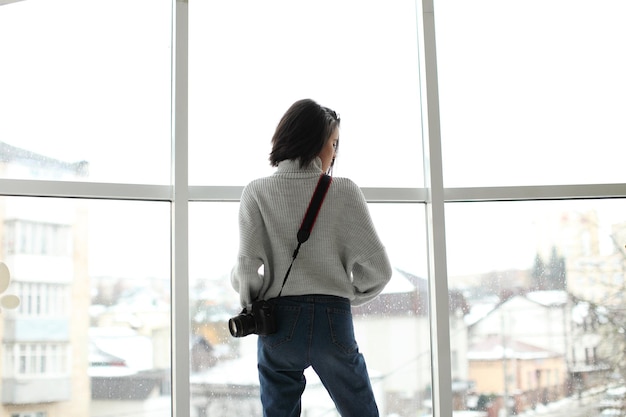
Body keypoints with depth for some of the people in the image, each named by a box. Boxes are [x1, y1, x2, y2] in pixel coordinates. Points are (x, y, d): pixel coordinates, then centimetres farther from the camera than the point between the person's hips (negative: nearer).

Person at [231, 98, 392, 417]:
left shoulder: (257, 192, 1)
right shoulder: (344, 191, 0)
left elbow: (248, 265, -9)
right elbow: (377, 268, -2)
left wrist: (249, 298, 12)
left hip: (278, 322, 1)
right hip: (333, 323, -1)